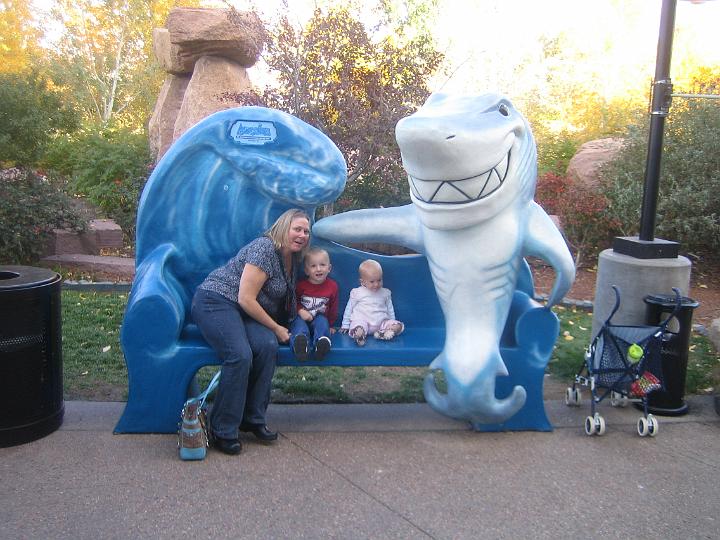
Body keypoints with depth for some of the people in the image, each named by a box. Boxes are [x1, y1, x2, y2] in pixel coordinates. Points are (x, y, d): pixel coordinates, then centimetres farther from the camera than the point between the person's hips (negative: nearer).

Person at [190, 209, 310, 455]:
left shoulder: (292, 258, 10)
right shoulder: (265, 249, -18)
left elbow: (284, 296, 24)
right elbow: (246, 299, -21)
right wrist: (276, 328, -13)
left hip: (245, 313, 8)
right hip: (215, 302, -8)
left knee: (268, 346, -23)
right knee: (241, 355, -31)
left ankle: (253, 419, -10)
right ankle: (222, 431, -17)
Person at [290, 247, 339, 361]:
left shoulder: (332, 286, 1)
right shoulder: (301, 285, -3)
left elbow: (333, 308, 13)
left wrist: (330, 325, 17)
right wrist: (300, 311, -16)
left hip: (320, 319, 1)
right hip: (302, 317, -1)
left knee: (322, 321, -32)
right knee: (299, 322, -33)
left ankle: (321, 344, -60)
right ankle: (300, 342, -65)